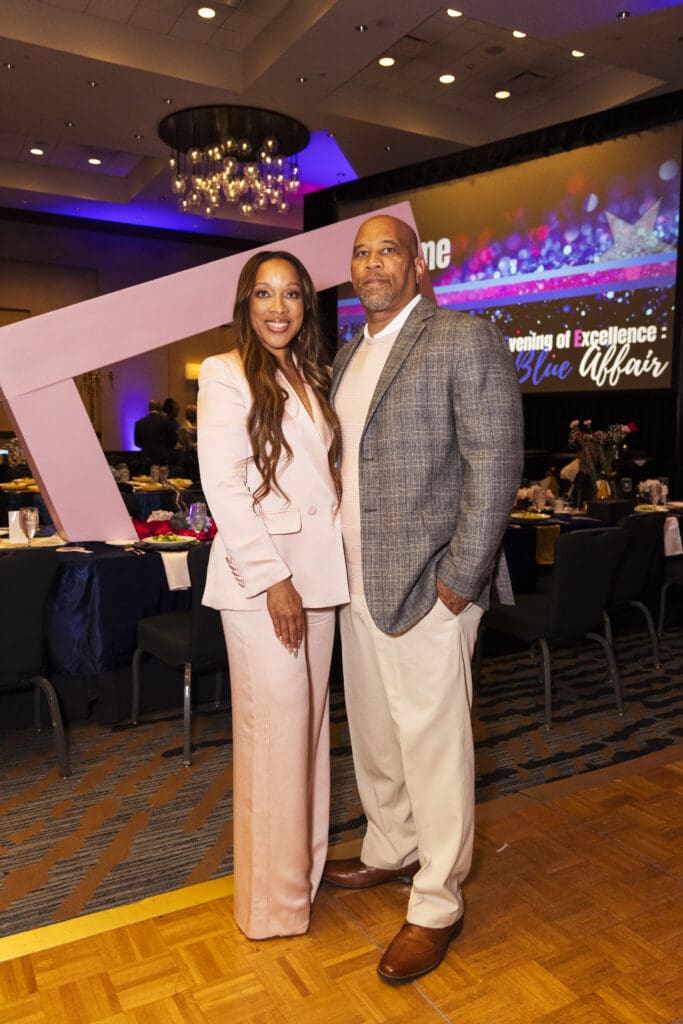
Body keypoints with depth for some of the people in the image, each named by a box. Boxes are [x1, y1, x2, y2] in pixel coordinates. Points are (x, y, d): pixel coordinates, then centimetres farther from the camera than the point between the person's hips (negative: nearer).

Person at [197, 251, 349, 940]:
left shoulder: (310, 378, 17)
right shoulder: (226, 376, -4)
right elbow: (223, 486, -12)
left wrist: (317, 572, 8)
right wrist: (273, 578, -15)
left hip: (316, 569, 7)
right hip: (257, 574, -7)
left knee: (309, 715, 14)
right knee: (276, 723, -2)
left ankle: (305, 858, 32)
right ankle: (273, 895, 16)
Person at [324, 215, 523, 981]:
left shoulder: (465, 341, -9)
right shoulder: (348, 354, 15)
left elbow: (496, 464, -14)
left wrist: (459, 579, -17)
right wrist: (334, 560, 11)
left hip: (426, 587, -7)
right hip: (357, 582, 8)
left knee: (433, 744, 4)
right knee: (372, 733, 20)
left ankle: (437, 903, 24)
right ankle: (392, 851, 42)